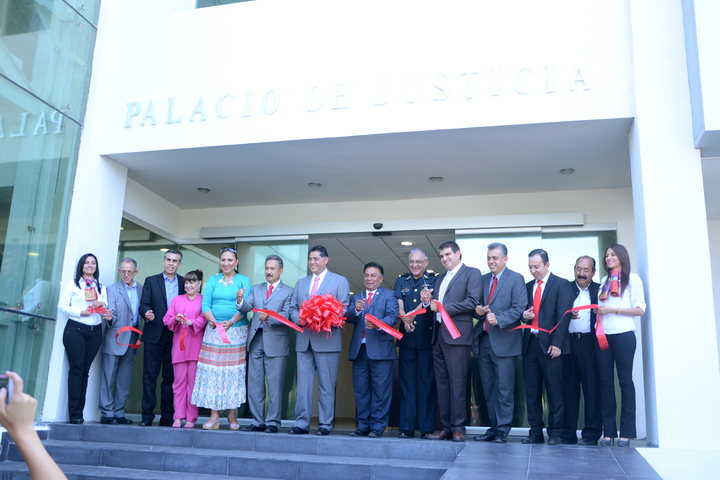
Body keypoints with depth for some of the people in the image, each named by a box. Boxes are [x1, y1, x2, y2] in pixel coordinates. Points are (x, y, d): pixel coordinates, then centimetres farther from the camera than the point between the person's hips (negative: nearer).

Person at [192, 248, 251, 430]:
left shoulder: (243, 280, 5)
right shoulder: (213, 280, 12)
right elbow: (205, 304, 4)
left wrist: (231, 322, -19)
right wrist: (212, 320, -14)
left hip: (237, 331, -2)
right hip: (214, 331, 2)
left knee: (233, 370, -1)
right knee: (213, 370, -2)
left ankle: (232, 416, 5)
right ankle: (214, 415, 2)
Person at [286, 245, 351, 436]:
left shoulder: (340, 281, 6)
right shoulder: (301, 283, 20)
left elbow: (344, 309, -2)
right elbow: (292, 308, 17)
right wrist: (300, 318, -6)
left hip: (327, 340, -4)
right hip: (304, 340, 4)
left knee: (327, 385, 0)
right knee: (303, 383, 4)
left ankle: (325, 424, 7)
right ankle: (301, 423, 9)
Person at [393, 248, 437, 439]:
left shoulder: (434, 281, 6)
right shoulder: (401, 281, 16)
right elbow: (399, 304, 3)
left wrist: (412, 314, -28)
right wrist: (404, 319, -17)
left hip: (427, 338, -2)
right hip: (407, 338, 3)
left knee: (427, 382, -1)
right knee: (407, 381, 3)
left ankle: (427, 427, 3)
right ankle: (406, 427, 6)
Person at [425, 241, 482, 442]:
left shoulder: (472, 273, 2)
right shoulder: (440, 279, 25)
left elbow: (472, 302, -11)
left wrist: (443, 308, -11)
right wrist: (428, 302, 0)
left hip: (456, 335, -7)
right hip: (439, 335, 7)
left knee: (457, 383, -7)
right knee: (442, 383, 6)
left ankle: (458, 428, -1)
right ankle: (446, 428, 11)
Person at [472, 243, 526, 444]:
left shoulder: (516, 279, -1)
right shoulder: (483, 279, 17)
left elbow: (519, 308, -9)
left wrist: (499, 319, -20)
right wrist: (478, 311, -3)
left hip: (504, 340, -6)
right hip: (484, 339, 6)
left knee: (504, 387, -4)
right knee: (488, 388, 9)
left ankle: (503, 429, 3)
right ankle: (493, 427, 17)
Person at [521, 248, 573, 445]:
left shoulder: (561, 285, -1)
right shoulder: (528, 286, 18)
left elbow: (563, 316, -7)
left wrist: (556, 343, -14)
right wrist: (525, 315, -2)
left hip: (550, 344, -6)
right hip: (530, 343, 6)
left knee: (554, 390, -1)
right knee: (531, 391, 6)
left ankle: (555, 433, 7)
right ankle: (536, 432, 13)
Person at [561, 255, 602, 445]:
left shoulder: (599, 290, 9)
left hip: (590, 343, -2)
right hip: (568, 343, 2)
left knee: (592, 388, 0)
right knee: (569, 388, 5)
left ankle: (591, 434, 8)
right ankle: (568, 434, 11)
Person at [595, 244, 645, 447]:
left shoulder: (632, 279, 3)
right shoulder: (604, 281, 18)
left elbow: (640, 309, -4)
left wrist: (613, 310, -10)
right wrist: (598, 310, 0)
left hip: (623, 335, -4)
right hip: (603, 336, 5)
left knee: (625, 381, -1)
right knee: (605, 381, 2)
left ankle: (626, 432, 4)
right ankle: (609, 431, 6)